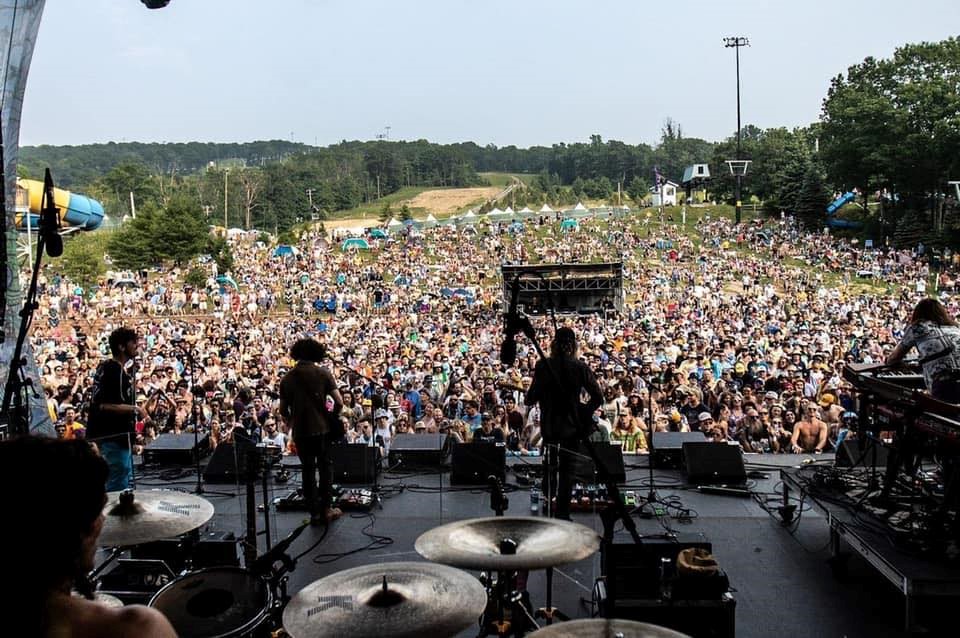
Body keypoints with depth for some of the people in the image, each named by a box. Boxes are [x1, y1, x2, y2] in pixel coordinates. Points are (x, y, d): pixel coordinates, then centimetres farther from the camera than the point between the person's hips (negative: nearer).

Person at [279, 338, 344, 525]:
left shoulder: (287, 378, 4)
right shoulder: (323, 373, -4)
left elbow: (283, 409, 5)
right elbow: (339, 402, -9)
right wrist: (332, 418, 9)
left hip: (300, 431, 2)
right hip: (322, 428, -2)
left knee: (308, 470, 11)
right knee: (325, 468, 12)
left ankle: (315, 513, 12)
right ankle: (325, 509, 11)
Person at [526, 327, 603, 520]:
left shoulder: (543, 365, -10)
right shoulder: (580, 367, -7)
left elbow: (533, 396, -9)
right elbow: (598, 397, -10)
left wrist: (528, 400, 12)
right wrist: (585, 412, 4)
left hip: (549, 424, 0)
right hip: (573, 424, 0)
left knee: (550, 463, 23)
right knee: (567, 467, 8)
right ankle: (562, 512, 7)